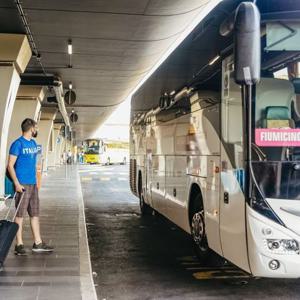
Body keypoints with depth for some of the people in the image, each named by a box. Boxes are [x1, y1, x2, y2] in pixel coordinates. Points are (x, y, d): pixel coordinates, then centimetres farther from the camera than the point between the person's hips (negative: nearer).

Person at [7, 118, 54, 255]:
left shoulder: (33, 143, 14)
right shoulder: (17, 144, -9)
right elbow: (10, 165, -12)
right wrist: (17, 184, -19)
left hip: (33, 184, 8)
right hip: (22, 185, -8)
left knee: (35, 214, 11)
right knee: (20, 215, 0)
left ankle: (38, 243, 18)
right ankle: (19, 245, 7)